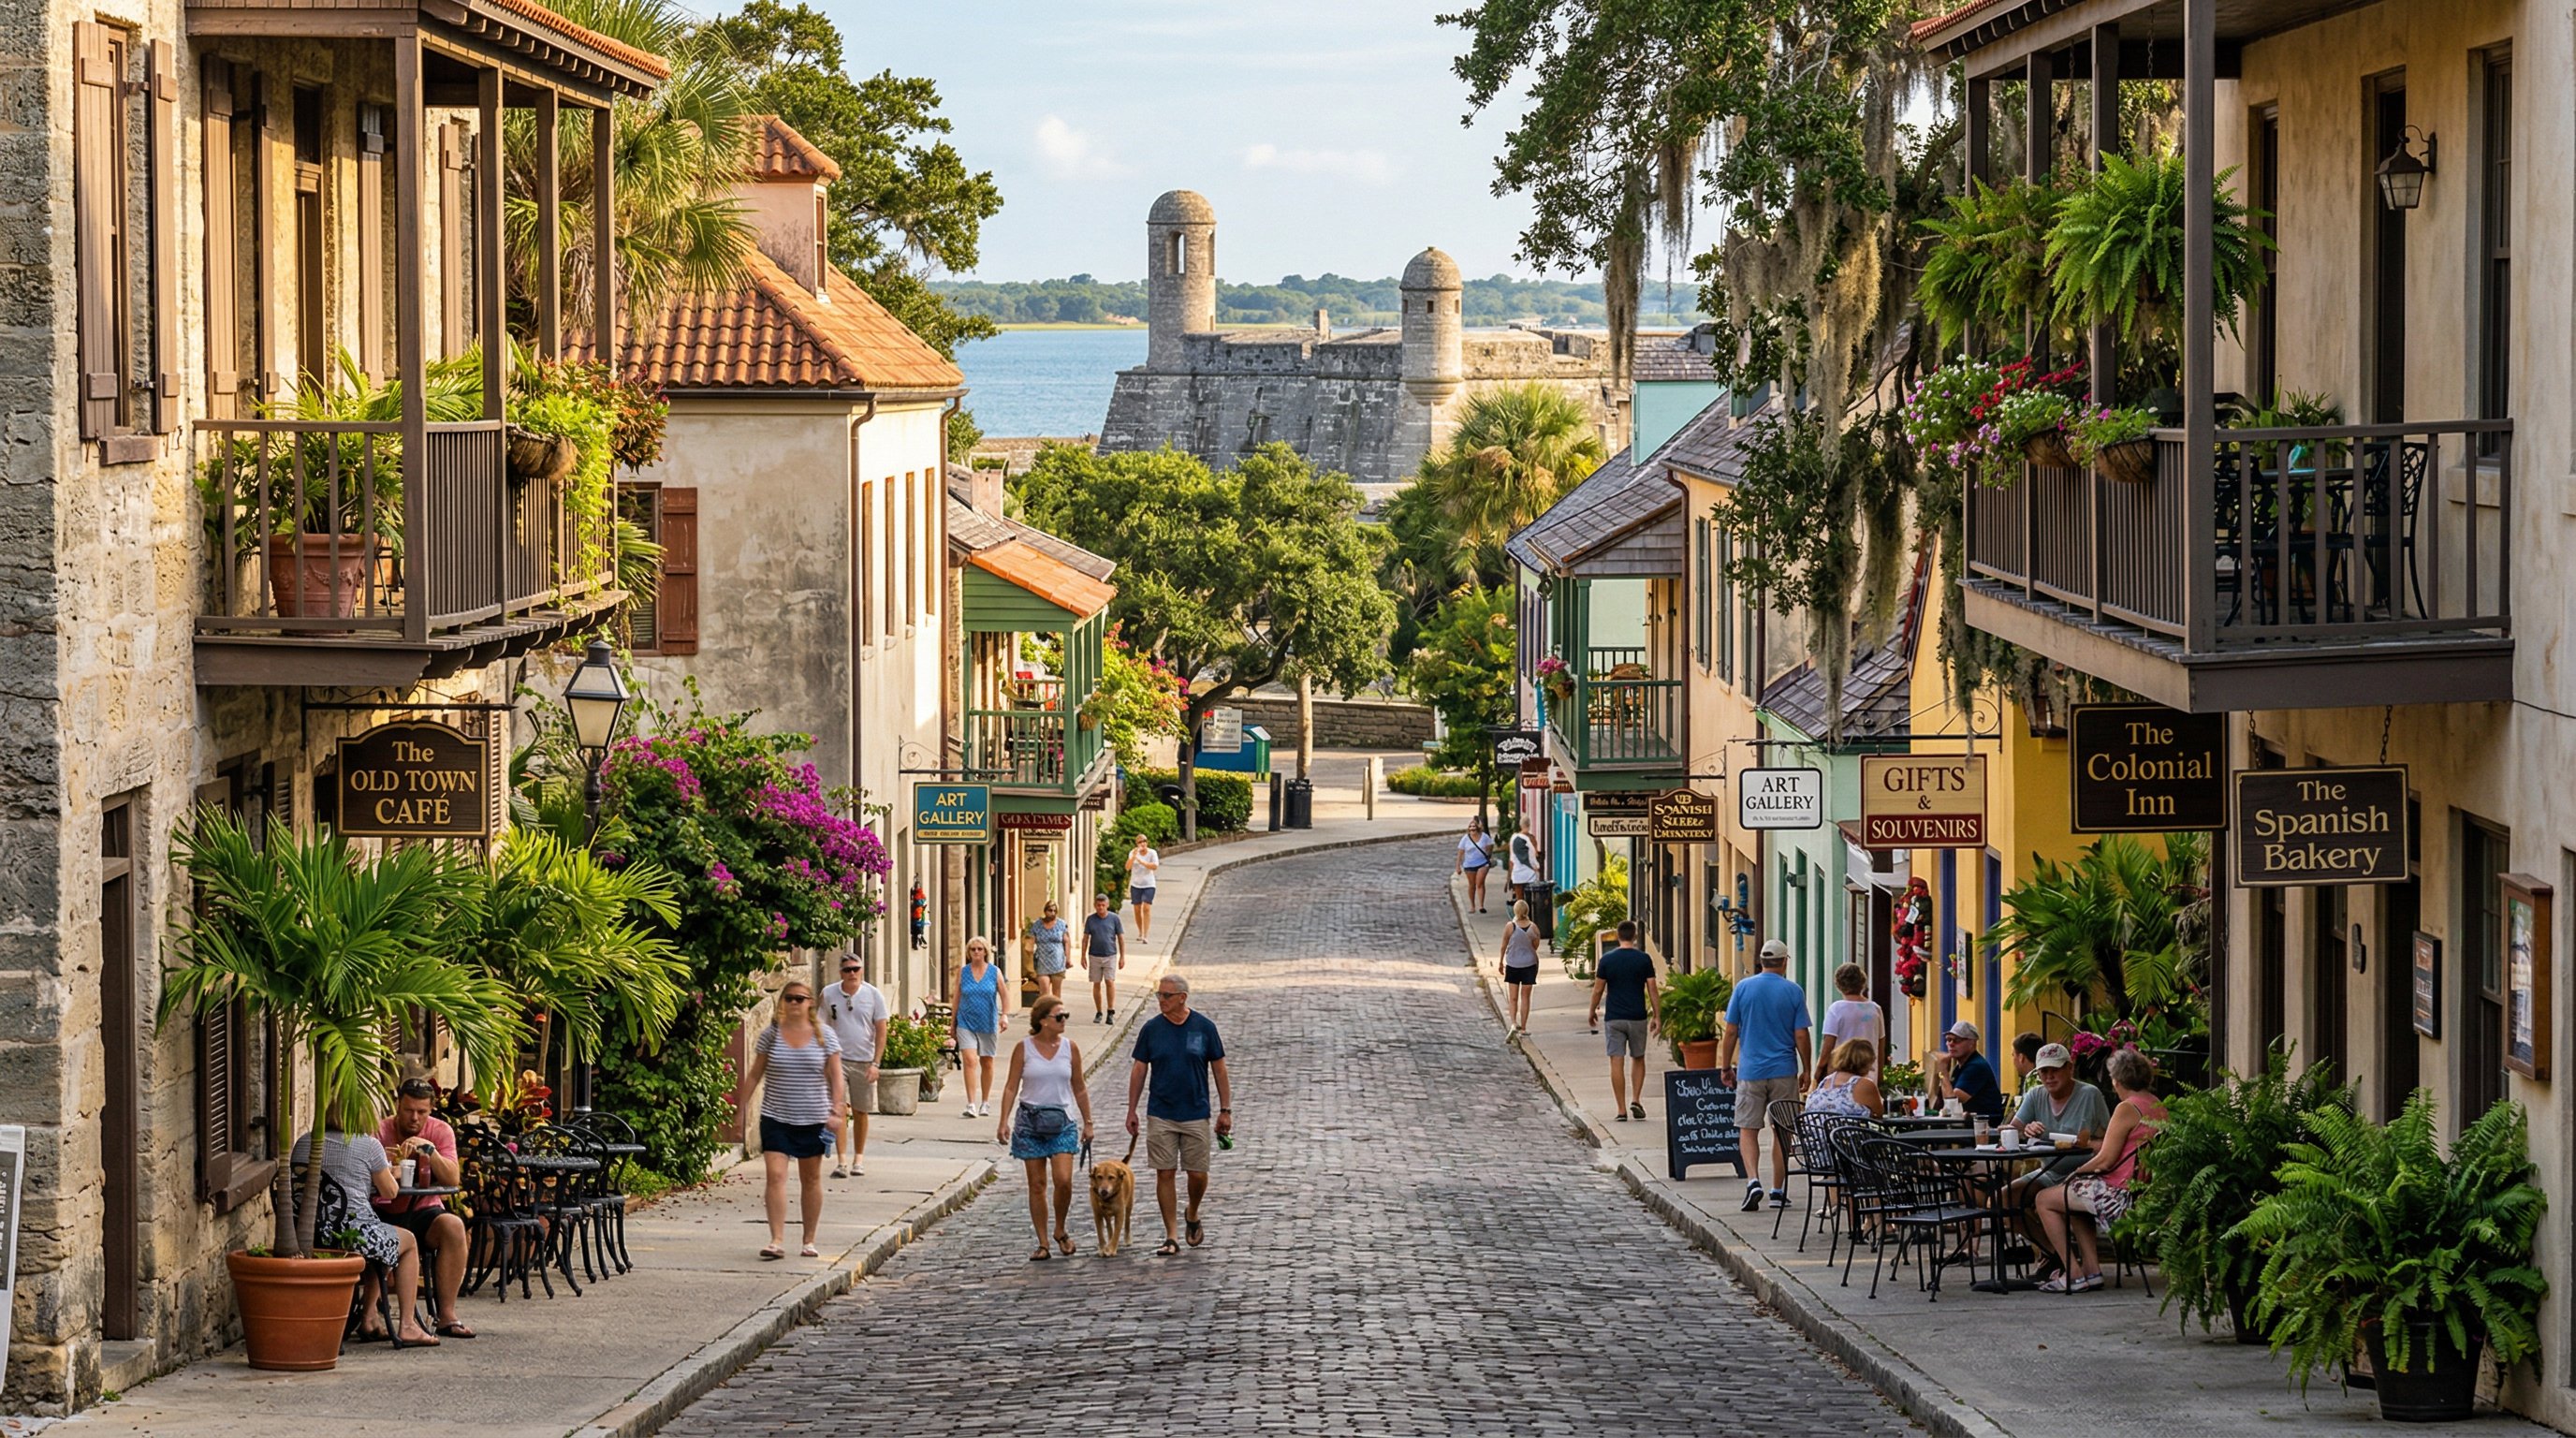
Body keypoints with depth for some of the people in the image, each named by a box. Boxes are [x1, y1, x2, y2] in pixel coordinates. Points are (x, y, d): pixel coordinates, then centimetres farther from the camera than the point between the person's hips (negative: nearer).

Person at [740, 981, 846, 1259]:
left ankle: (809, 1240, 21)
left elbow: (835, 1077, 1)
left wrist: (836, 1109, -10)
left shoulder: (824, 1036, 0)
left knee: (811, 1178, 10)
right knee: (775, 1176, -13)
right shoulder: (771, 1034, 1)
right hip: (776, 1118, -1)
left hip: (812, 1120, 1)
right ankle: (777, 1241, -17)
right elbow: (755, 1075, 7)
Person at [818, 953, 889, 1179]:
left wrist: (875, 1063, -8)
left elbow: (881, 1031, 0)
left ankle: (858, 1158, 25)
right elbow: (821, 1028, 8)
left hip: (864, 1061, 1)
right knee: (840, 1109, -12)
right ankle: (841, 1162, -14)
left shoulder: (873, 995, -1)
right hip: (837, 1059, -1)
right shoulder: (829, 994, 1)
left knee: (861, 1111, 10)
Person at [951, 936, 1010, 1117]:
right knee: (969, 1060, -15)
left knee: (987, 1063, 11)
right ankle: (971, 1104, -19)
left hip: (988, 1024, 1)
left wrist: (1005, 1015, -14)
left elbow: (1004, 995, 1)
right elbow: (956, 998, 7)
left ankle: (985, 1103, 27)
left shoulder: (994, 971, 1)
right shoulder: (963, 972, 2)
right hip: (966, 1023, -1)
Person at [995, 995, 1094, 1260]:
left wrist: (1088, 1122, 11)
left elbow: (1079, 1089, 11)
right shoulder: (1023, 1048, -2)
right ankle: (1042, 1243, 8)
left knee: (1064, 1180, -13)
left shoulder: (1069, 1048, 4)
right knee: (1037, 1184, 1)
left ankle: (1060, 1230, 10)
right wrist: (1004, 1121, -9)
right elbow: (1011, 1087, -2)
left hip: (1061, 1121, 1)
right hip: (1030, 1121, -1)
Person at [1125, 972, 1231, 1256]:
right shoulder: (1151, 1029, 0)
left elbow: (1219, 1070, 3)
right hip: (1160, 1115, 1)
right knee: (1164, 1174, -1)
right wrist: (1132, 1110, 5)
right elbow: (1139, 1070, 7)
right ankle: (1171, 1236, 6)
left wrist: (1225, 1110, 1)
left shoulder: (1204, 1027, -3)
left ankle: (1193, 1216, 31)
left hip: (1196, 1115, -1)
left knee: (1198, 1174, 1)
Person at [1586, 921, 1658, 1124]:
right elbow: (1653, 990, -5)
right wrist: (1657, 1016, 2)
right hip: (1638, 1017, 0)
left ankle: (1621, 1110, -2)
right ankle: (1636, 1100, 3)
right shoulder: (1644, 959, -4)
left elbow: (1598, 990, 1)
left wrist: (1592, 1012, 15)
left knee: (1617, 1062, 1)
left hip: (1613, 1018, 0)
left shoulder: (1607, 960, -3)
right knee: (1639, 1060, 18)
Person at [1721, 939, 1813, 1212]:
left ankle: (1753, 1180, -16)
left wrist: (1726, 1067, 9)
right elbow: (1801, 1036, -4)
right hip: (1784, 1071, 0)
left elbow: (1731, 1031, 0)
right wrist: (1807, 1071, 7)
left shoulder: (1743, 988, -2)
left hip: (1751, 1071, 0)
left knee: (1748, 1130, 5)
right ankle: (1778, 1192, 12)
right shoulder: (1794, 992, -3)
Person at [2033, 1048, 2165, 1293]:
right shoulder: (2158, 1107, 10)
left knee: (2045, 1199, 4)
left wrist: (2075, 1174, -3)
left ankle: (2075, 1275, 1)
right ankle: (2091, 1268, 20)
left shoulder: (2127, 1109, -18)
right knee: (2073, 1198, 30)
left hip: (2122, 1195, -10)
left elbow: (2105, 1161, -18)